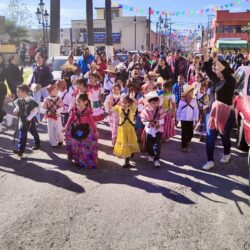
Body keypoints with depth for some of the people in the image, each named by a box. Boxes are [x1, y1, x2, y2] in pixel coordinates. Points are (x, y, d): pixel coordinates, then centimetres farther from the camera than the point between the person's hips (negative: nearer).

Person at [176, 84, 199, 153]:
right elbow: (179, 110, 2)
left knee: (191, 134, 8)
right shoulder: (182, 101, -6)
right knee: (184, 134, 2)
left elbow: (196, 110, -3)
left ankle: (187, 142, 35)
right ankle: (184, 146, 12)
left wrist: (196, 118, -9)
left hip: (191, 120, 2)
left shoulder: (194, 101, -3)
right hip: (183, 120, -2)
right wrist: (177, 118, 6)